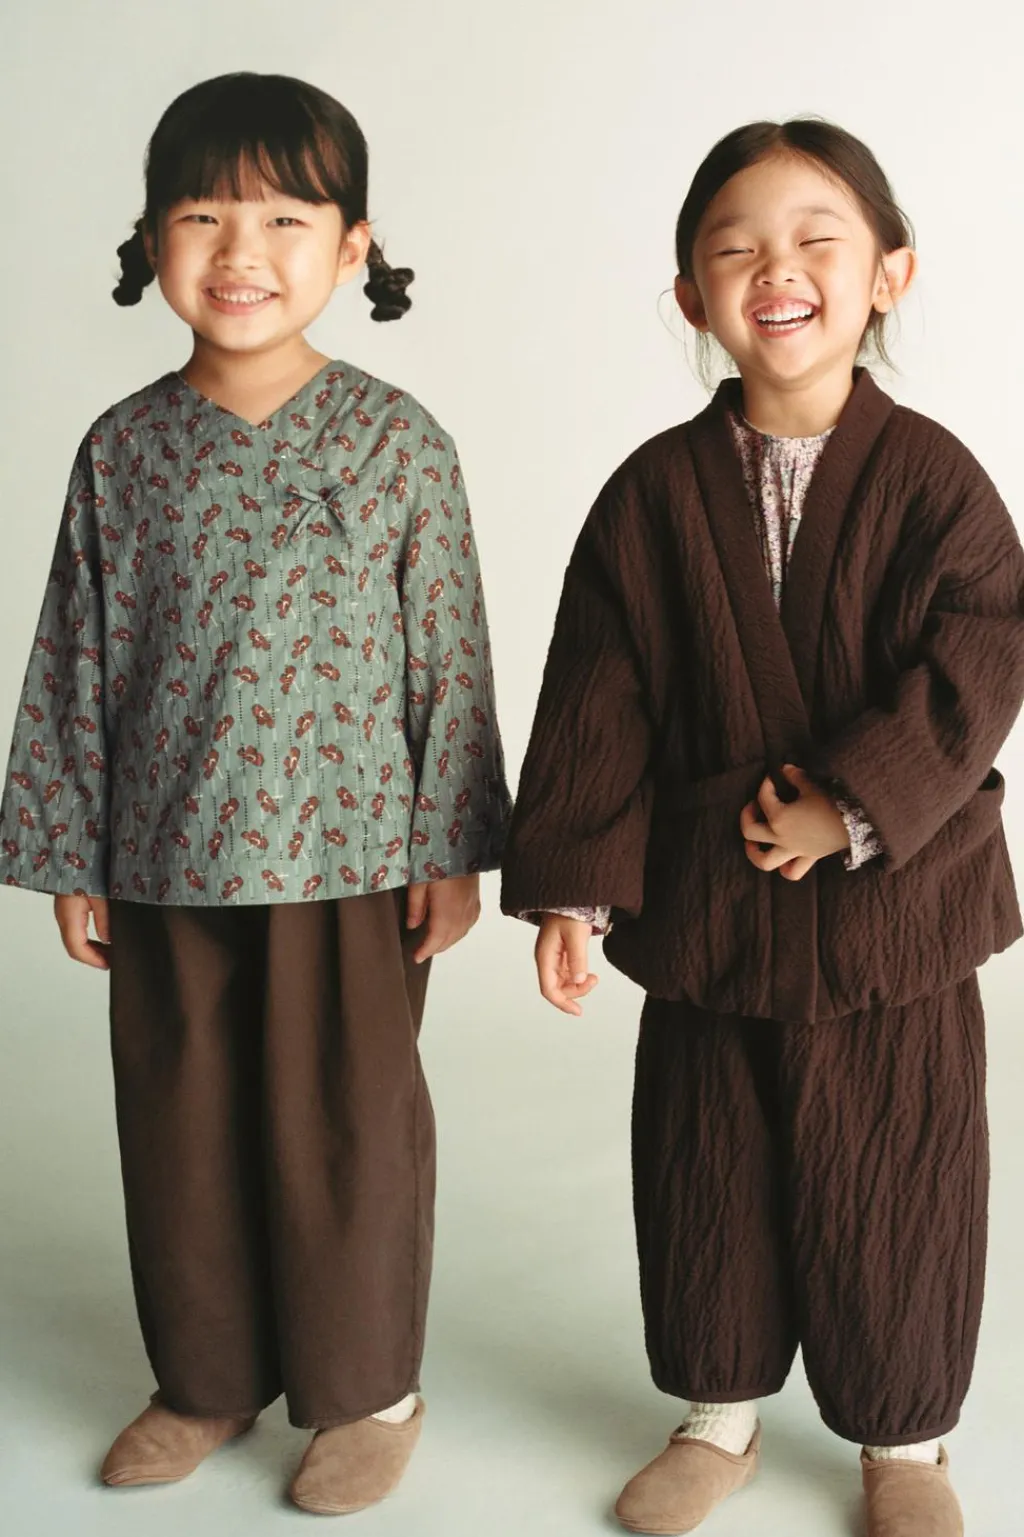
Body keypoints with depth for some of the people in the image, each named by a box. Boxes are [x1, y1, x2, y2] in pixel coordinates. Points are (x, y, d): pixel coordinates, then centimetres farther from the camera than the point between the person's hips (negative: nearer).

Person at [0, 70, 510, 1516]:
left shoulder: (396, 441, -5)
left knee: (347, 1128, 9)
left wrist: (453, 846, -3)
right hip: (167, 861, 3)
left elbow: (450, 654, -3)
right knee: (179, 1128, 14)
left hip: (353, 858, -3)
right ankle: (208, 1375, 35)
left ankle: (367, 1386, 30)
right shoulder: (124, 449, 1)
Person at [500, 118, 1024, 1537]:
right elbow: (597, 699, -2)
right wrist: (574, 885, -7)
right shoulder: (655, 493, -2)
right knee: (705, 1171, 15)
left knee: (895, 1178, 10)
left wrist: (854, 806, -20)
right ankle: (719, 1415, 37)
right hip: (704, 905, 2)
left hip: (895, 906, -2)